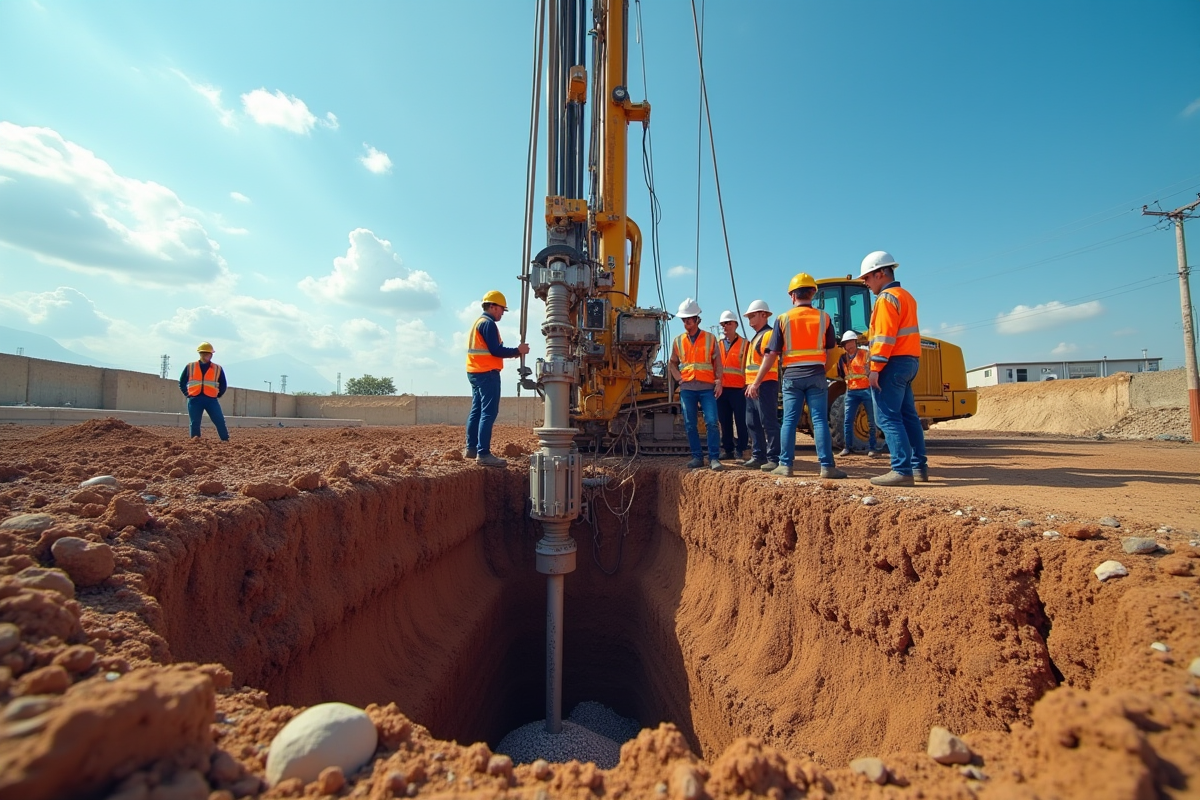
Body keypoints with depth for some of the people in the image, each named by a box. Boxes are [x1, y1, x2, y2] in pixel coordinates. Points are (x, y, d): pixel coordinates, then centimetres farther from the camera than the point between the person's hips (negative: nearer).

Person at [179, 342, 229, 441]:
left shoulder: (218, 369, 7)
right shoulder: (190, 367, 10)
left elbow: (223, 385, 13)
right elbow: (182, 383, 17)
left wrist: (217, 396, 5)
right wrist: (187, 394, 8)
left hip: (211, 400, -1)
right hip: (195, 399, 1)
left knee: (220, 422, -8)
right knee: (195, 423, 0)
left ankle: (226, 441, -3)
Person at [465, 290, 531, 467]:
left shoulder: (478, 322, 20)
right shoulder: (488, 323, -11)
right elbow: (495, 350, -18)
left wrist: (512, 353, 11)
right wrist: (517, 351, -9)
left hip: (476, 372, 10)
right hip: (487, 373, -10)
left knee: (477, 410, 14)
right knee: (488, 413, -11)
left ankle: (471, 448, 20)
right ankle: (483, 453, -13)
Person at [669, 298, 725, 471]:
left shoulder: (710, 338, 6)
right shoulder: (678, 340, 11)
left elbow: (717, 362, 7)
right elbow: (672, 363, 18)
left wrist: (719, 381, -5)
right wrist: (679, 379, 3)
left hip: (707, 387, -2)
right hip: (687, 388, 2)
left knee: (711, 422, -9)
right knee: (690, 425, 3)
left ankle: (714, 458, -3)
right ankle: (697, 457, 13)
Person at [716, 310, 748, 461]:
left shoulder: (744, 344, 5)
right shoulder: (718, 345, 16)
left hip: (738, 389, -4)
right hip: (722, 389, 4)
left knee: (741, 421, -1)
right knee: (724, 421, 8)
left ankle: (740, 449, 9)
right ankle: (727, 449, 16)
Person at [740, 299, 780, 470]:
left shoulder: (769, 334, -8)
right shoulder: (756, 336, 23)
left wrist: (756, 383, -25)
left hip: (765, 385, -10)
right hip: (753, 386, 10)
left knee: (769, 423, -8)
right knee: (753, 424, 12)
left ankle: (774, 459, -4)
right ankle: (758, 456, 19)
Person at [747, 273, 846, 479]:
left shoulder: (783, 319, 0)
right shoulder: (824, 318, 4)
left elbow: (771, 355, -4)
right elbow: (830, 353, 6)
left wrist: (756, 382, 1)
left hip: (792, 376, 0)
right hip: (816, 375, 1)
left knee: (789, 421, 4)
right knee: (820, 420, 1)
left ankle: (785, 465, 6)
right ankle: (827, 466, 1)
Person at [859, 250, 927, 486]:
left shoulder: (887, 298, -10)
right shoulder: (906, 296, 21)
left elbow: (885, 337, -19)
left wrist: (875, 367, -20)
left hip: (893, 363, -10)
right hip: (909, 361, 10)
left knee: (889, 417, -10)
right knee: (908, 416, 13)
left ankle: (902, 470, -12)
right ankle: (919, 466, 18)